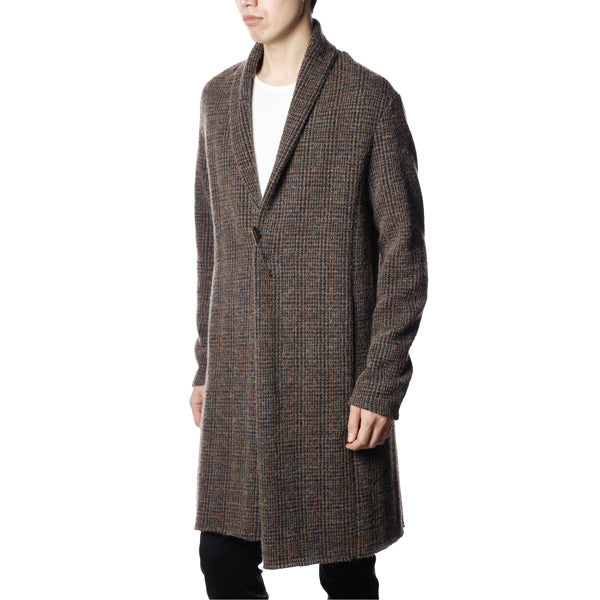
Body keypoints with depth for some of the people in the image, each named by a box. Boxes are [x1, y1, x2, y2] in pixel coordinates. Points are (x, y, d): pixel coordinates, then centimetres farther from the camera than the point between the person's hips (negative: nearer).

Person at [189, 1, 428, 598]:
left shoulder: (371, 100, -7)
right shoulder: (219, 98, 9)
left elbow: (403, 251, -8)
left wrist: (381, 386, -13)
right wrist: (206, 363, 14)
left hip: (335, 377, -4)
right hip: (239, 382, 5)